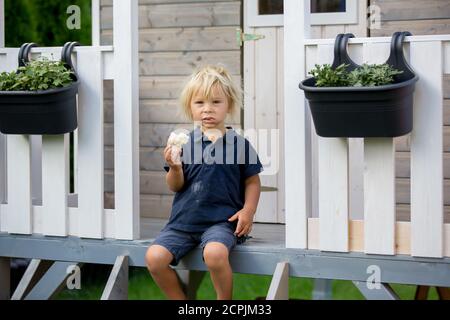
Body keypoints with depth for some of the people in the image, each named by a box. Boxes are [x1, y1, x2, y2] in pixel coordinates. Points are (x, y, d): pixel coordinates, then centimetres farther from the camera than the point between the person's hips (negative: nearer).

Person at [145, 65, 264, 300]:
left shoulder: (238, 143, 0)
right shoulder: (184, 142, 4)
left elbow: (252, 181, 8)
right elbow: (175, 186, 5)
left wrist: (248, 210, -6)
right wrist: (175, 168, -15)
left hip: (221, 220, -3)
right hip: (184, 219, 3)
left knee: (214, 253, -33)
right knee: (154, 257, -16)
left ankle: (225, 302, -6)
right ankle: (180, 300, 9)